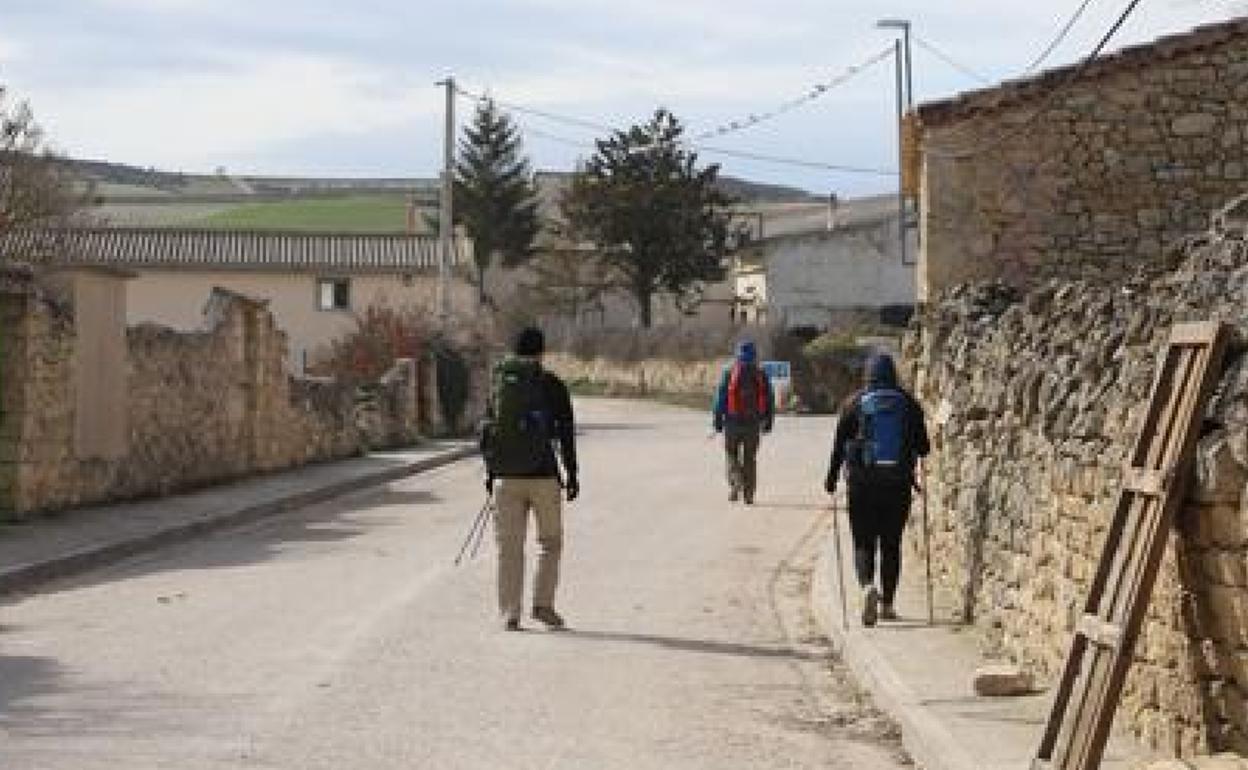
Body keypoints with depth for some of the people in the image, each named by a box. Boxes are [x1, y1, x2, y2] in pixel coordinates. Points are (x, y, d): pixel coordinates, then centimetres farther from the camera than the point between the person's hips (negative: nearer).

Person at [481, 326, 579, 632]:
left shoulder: (499, 383, 6)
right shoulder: (552, 385, -3)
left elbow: (487, 431, 10)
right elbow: (566, 432, -3)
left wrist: (490, 472, 19)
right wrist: (571, 473, 3)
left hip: (506, 477, 3)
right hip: (543, 476, -2)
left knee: (509, 547, 6)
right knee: (550, 541, 13)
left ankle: (509, 615, 3)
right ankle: (543, 604, 4)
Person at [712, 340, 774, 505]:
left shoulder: (729, 374, -3)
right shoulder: (761, 376, 4)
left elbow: (720, 399, -4)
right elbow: (769, 401, 6)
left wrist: (718, 421, 1)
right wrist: (768, 422, 13)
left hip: (733, 422, -2)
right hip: (753, 423, 2)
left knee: (732, 455, 11)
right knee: (750, 459, 9)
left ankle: (735, 484, -12)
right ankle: (749, 494, 8)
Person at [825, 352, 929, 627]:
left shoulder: (855, 403, -2)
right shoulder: (908, 404, 1)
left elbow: (839, 444, -3)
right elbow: (923, 447, 3)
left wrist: (832, 478, 8)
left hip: (862, 483, -1)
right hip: (899, 484, 1)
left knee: (863, 543, 5)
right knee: (891, 544, 11)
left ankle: (868, 586, -23)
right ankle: (887, 604, 14)